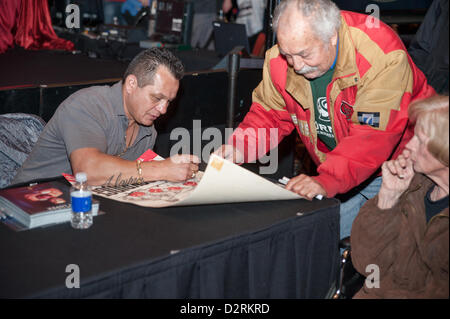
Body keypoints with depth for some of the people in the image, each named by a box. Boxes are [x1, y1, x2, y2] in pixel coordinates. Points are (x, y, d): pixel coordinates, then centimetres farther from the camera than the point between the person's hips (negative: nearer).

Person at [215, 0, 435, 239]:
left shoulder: (384, 57, -29)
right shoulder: (280, 60, -11)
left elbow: (372, 136, -33)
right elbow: (270, 113, 1)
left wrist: (327, 181, -45)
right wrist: (238, 147, -17)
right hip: (338, 172, 5)